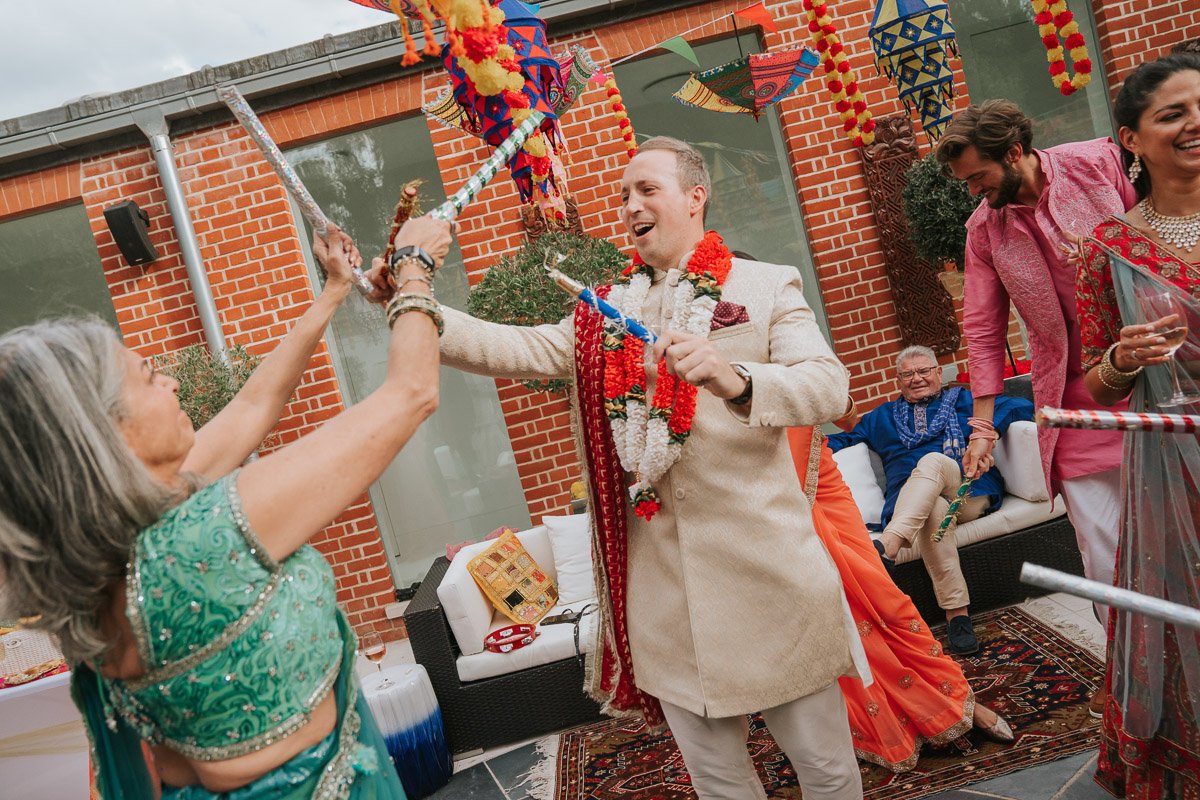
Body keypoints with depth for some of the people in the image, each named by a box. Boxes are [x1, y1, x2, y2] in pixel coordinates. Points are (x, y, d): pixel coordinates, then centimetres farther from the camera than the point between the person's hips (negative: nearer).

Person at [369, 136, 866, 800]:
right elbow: (519, 350, 0)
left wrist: (734, 378, -31)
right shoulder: (604, 312, 14)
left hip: (762, 571, -3)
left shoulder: (766, 287, 3)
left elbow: (829, 386, -12)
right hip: (658, 583, 3)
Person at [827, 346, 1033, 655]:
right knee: (933, 510, -37)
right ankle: (957, 613, -42)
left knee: (932, 461, -35)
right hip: (909, 500, 1)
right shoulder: (883, 416, 31)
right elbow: (843, 440, 27)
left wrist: (992, 430, -7)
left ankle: (886, 546, -58)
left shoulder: (963, 400, 25)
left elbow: (1022, 406, 13)